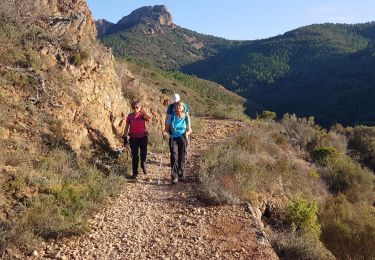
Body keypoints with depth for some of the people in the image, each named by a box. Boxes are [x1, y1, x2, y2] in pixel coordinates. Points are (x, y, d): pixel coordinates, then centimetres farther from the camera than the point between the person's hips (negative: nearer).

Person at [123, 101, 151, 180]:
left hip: (143, 137, -1)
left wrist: (143, 112, -34)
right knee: (134, 156, 5)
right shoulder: (130, 116, 3)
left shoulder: (143, 115, -2)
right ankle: (135, 173, 15)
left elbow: (149, 119, -23)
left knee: (144, 152, -7)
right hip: (133, 137, 2)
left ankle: (143, 164, 27)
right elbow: (127, 127, 8)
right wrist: (125, 137, 6)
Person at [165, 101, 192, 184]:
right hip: (173, 138, -1)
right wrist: (165, 132, -15)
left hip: (183, 139, 1)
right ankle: (174, 177, -14)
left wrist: (188, 133, -13)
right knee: (174, 156, -15)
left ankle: (180, 174, 26)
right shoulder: (171, 117, 0)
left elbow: (189, 129, 8)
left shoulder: (186, 117, 1)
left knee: (182, 157, 5)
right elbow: (167, 128, 7)